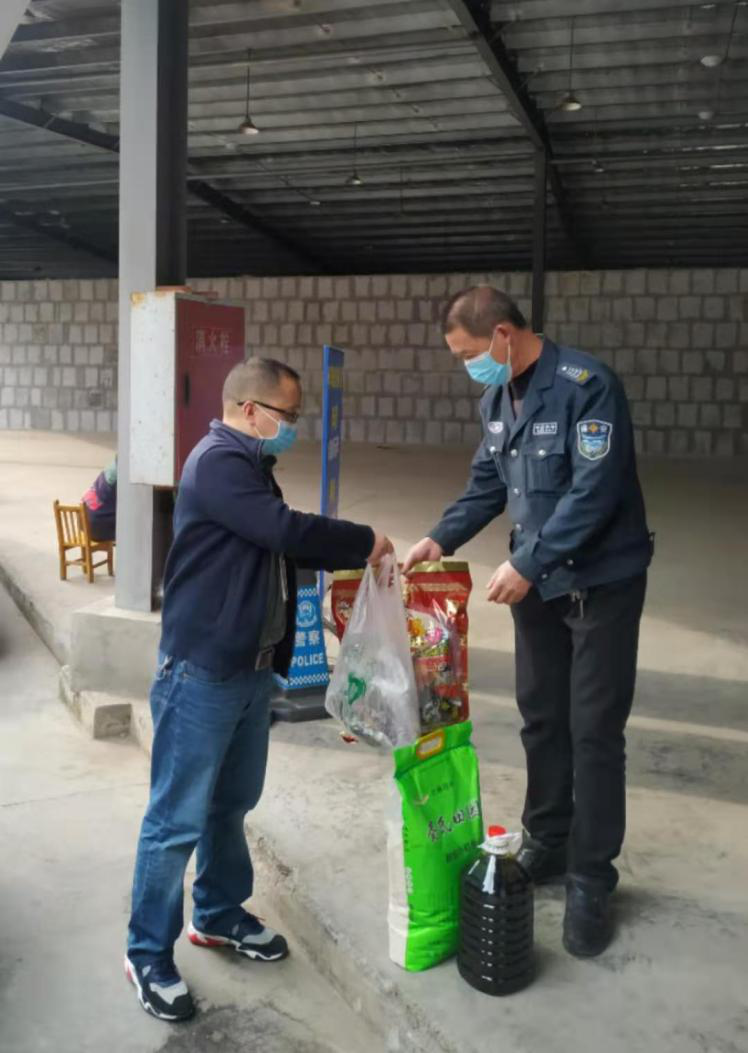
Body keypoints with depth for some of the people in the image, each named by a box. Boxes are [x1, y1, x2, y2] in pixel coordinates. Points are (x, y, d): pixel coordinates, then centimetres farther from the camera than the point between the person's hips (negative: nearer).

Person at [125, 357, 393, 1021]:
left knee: (232, 803, 20)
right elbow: (288, 530, -25)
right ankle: (149, 955, 15)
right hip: (203, 671, -10)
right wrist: (364, 541, -10)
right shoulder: (217, 462, -17)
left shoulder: (248, 467, 16)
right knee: (180, 817, 1)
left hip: (251, 667, 10)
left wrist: (361, 555, 7)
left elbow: (284, 546, 18)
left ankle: (218, 915, 36)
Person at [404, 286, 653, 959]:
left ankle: (590, 881, 12)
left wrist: (526, 563, -24)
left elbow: (594, 492, -24)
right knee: (542, 720, 14)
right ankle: (547, 846, 30)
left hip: (601, 581, -7)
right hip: (539, 580, 7)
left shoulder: (587, 386, -20)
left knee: (593, 732, 0)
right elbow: (488, 483, 12)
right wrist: (441, 539, -1)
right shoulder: (498, 398, 5)